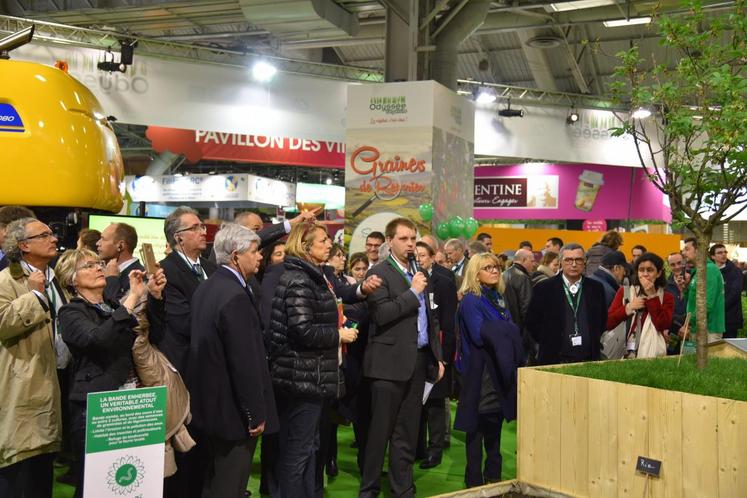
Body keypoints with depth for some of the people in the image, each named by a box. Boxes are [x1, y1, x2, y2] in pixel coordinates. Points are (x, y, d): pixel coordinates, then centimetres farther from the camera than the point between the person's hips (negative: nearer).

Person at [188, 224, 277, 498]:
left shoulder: (205, 288, 7)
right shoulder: (235, 296, -23)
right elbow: (245, 362, -24)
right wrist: (256, 414, -17)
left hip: (209, 402, 10)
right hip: (233, 410, -10)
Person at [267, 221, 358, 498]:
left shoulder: (309, 277, 14)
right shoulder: (299, 281, -18)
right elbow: (303, 330, -26)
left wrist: (335, 325, 15)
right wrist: (338, 334, -15)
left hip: (305, 375, 11)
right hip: (304, 376, -11)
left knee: (306, 445, 18)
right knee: (298, 449, -1)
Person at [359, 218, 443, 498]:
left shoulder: (419, 274, 15)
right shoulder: (379, 273, -7)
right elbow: (381, 314, -19)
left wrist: (437, 357, 16)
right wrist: (413, 292, -15)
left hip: (419, 361, 6)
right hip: (390, 362, -6)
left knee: (407, 432, 12)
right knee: (380, 430, 2)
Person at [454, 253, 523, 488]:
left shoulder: (498, 298, 14)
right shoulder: (471, 301, -9)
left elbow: (511, 331, 12)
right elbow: (479, 334, -20)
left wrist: (495, 330, -8)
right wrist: (506, 330, -8)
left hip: (500, 371, 7)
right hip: (480, 372, -7)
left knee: (495, 428, 13)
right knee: (478, 427, 0)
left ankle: (494, 477, 22)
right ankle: (474, 481, 8)